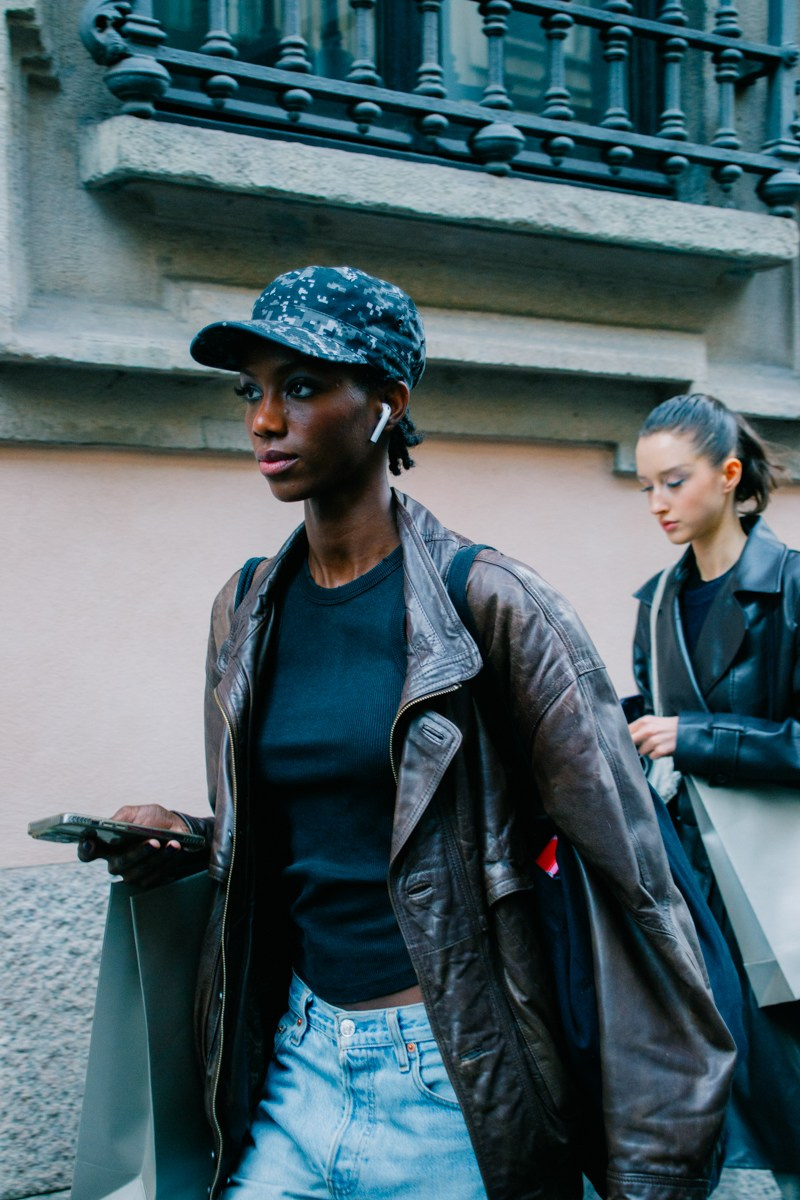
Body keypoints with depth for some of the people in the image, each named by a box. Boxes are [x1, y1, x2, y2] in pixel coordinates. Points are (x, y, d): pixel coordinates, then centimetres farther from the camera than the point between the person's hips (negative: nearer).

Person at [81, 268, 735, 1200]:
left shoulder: (489, 604, -14)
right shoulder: (244, 610, 5)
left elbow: (624, 872, -14)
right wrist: (187, 838, -3)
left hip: (456, 1087, -5)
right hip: (297, 1062, 5)